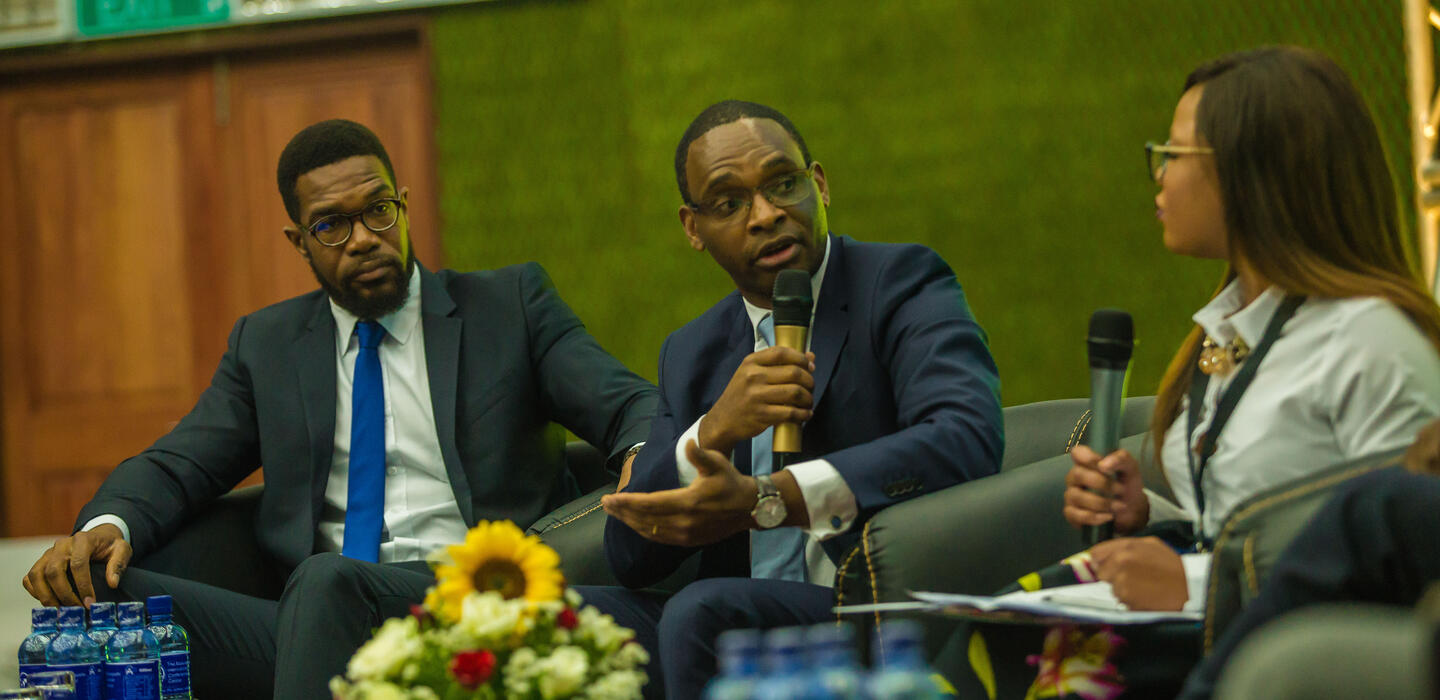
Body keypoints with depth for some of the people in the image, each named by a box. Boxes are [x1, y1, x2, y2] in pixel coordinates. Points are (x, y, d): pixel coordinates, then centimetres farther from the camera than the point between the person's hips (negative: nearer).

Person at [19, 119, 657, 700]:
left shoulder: (511, 303, 15)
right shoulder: (265, 344, 23)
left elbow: (628, 406, 5)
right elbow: (177, 465, 17)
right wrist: (107, 526, -9)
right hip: (319, 620, 3)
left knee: (329, 582, -37)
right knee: (102, 593, -22)